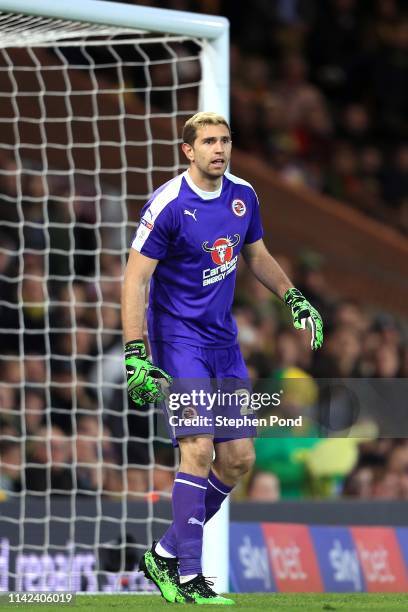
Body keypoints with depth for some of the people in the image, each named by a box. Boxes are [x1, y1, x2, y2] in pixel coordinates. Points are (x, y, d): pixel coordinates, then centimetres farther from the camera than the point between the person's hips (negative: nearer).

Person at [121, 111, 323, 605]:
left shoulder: (243, 196, 4)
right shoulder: (168, 205, -16)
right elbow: (135, 279, -16)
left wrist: (295, 300, 14)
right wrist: (136, 356, -23)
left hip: (223, 341, 7)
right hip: (178, 338, -7)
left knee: (239, 458, 5)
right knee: (199, 449, -18)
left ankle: (165, 554, 18)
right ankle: (188, 578, -13)